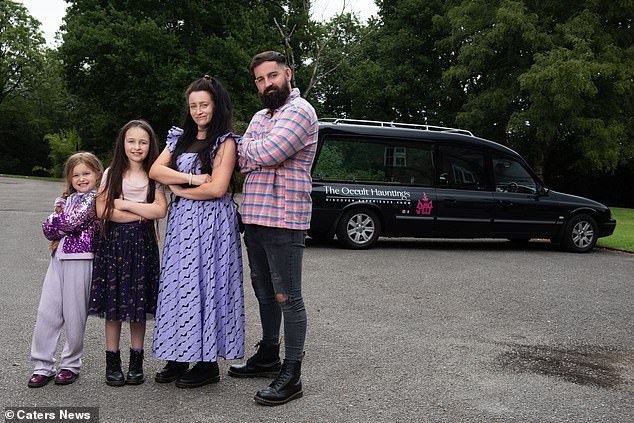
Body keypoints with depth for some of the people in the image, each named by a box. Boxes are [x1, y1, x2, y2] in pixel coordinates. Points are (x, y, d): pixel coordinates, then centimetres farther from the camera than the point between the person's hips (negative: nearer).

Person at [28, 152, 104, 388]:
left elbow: (73, 220, -15)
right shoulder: (66, 199, 18)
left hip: (81, 259, -6)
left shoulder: (97, 198, -2)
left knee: (74, 315, 1)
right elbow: (47, 228, 7)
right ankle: (43, 366, 11)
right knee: (46, 312, 3)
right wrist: (64, 227, -10)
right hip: (58, 258, 6)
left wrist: (57, 227, 1)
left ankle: (71, 364, 16)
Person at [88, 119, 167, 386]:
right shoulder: (112, 174, 5)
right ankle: (112, 363, 12)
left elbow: (160, 210, -7)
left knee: (139, 304, 4)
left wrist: (125, 204, -8)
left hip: (142, 244, 1)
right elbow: (103, 210, -6)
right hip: (114, 243, 0)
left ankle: (136, 363, 16)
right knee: (113, 305, 1)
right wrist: (142, 213, -8)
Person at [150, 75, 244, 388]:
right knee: (178, 284, 5)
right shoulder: (180, 138, 16)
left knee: (205, 284, -3)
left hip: (211, 222, -6)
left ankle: (207, 362, 6)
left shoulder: (225, 142, -3)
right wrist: (192, 178, -10)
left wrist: (178, 189, -3)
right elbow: (155, 170, 3)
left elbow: (216, 188, -14)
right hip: (181, 222, 6)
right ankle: (179, 357, 14)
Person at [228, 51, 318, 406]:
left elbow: (267, 153, -20)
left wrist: (248, 149, -2)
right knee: (265, 293, 18)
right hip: (254, 217, 9)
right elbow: (244, 162, 12)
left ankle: (291, 375, 4)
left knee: (287, 297, -4)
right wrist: (260, 153, -8)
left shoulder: (300, 111, -8)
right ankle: (269, 356, 32)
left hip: (283, 220, -9)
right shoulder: (260, 117, 20)